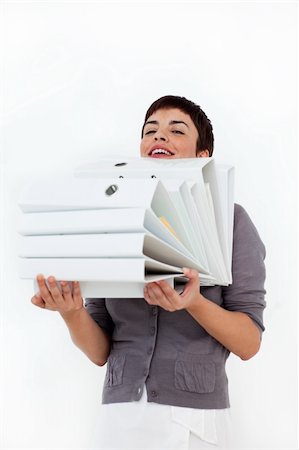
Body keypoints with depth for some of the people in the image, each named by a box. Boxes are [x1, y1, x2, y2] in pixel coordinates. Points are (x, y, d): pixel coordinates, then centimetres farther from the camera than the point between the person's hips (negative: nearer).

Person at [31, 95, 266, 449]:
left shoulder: (228, 220, -2)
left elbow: (250, 344, -6)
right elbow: (99, 351, 5)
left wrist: (194, 303, -22)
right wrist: (71, 312, -14)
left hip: (193, 418, -2)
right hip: (119, 418, 3)